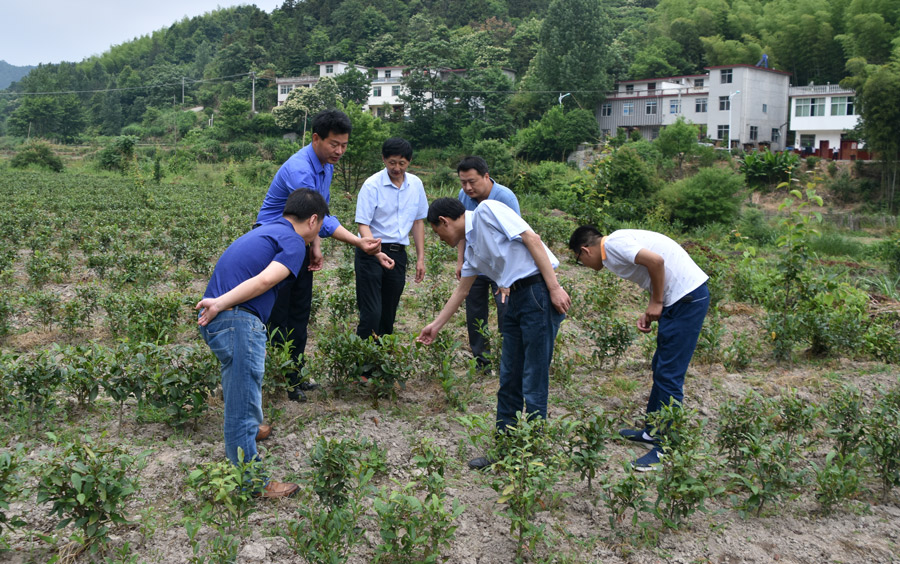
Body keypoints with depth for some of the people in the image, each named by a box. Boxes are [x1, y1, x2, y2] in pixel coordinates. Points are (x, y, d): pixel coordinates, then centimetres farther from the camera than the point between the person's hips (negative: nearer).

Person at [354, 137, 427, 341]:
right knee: (372, 313, -12)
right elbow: (363, 225, -14)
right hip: (371, 253, -5)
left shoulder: (416, 184, 4)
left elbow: (418, 221, 14)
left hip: (398, 254, 5)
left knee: (389, 314, 11)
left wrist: (420, 258, 12)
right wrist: (377, 253, -31)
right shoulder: (372, 185, -11)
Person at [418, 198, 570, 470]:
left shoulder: (487, 210, -5)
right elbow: (461, 290, 30)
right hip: (515, 300, 9)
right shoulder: (471, 246, 19)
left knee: (533, 384, -4)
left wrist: (554, 288, -17)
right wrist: (435, 326, 39)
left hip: (538, 292, -9)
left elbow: (532, 238, -13)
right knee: (509, 381, 13)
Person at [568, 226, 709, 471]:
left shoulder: (613, 244, -10)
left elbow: (656, 261, -23)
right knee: (660, 368, 18)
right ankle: (652, 431, 30)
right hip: (683, 296, 10)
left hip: (687, 297, -10)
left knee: (668, 374, -6)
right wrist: (650, 313, 7)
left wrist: (656, 303, -11)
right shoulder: (620, 241, 19)